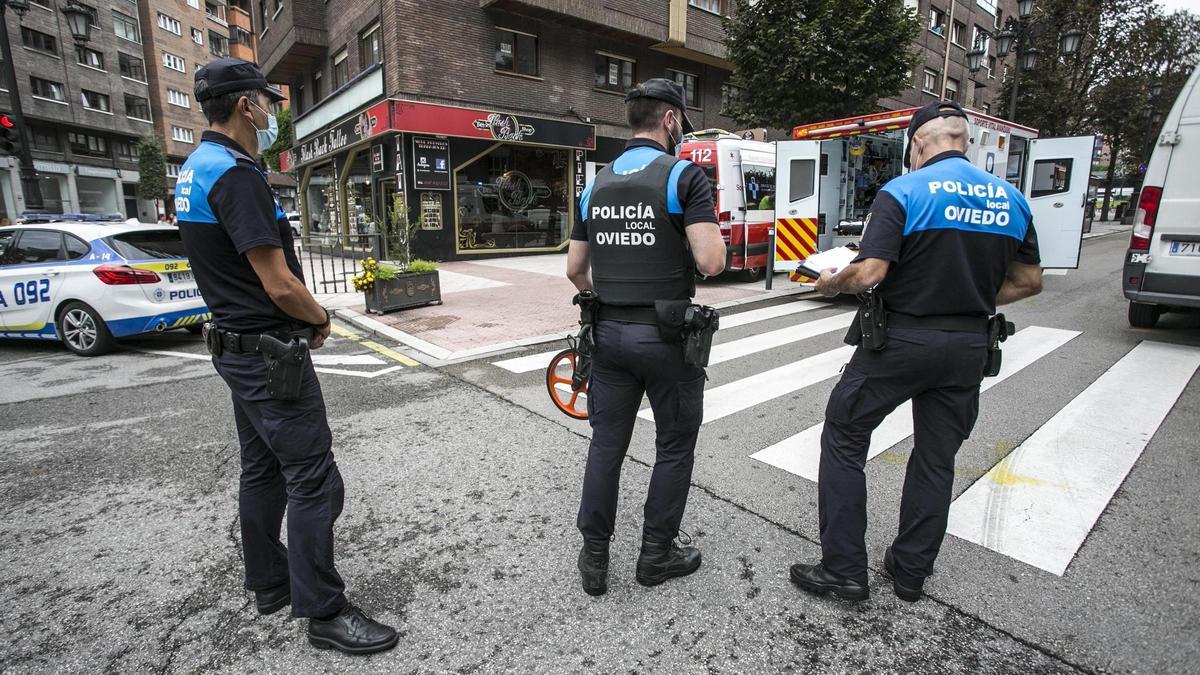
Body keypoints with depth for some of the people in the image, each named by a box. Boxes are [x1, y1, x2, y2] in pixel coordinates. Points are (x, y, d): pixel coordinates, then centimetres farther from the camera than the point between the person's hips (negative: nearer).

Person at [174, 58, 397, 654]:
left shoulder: (194, 170, 13)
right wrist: (321, 320, -3)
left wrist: (304, 318, 13)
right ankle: (323, 612, 8)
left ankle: (269, 584, 34)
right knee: (313, 479, -4)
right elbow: (280, 286, -23)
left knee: (262, 470, 18)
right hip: (270, 352, -10)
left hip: (237, 346, 11)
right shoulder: (237, 175, -19)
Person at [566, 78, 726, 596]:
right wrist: (712, 238, 4)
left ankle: (594, 558, 24)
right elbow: (711, 262, -18)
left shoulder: (596, 185, 10)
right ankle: (657, 555, 27)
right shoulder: (683, 175, -8)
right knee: (675, 446, 14)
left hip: (609, 333, 5)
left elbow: (574, 269, 11)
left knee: (606, 444, 13)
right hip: (666, 335, -5)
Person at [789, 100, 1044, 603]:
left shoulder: (903, 192, -11)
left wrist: (830, 283, -2)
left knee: (843, 439, 7)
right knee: (936, 460, 15)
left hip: (901, 339, -6)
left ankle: (843, 569, 11)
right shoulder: (1011, 200, 8)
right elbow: (1029, 281, 12)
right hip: (968, 345, 6)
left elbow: (869, 274, -21)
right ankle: (910, 573, 29)